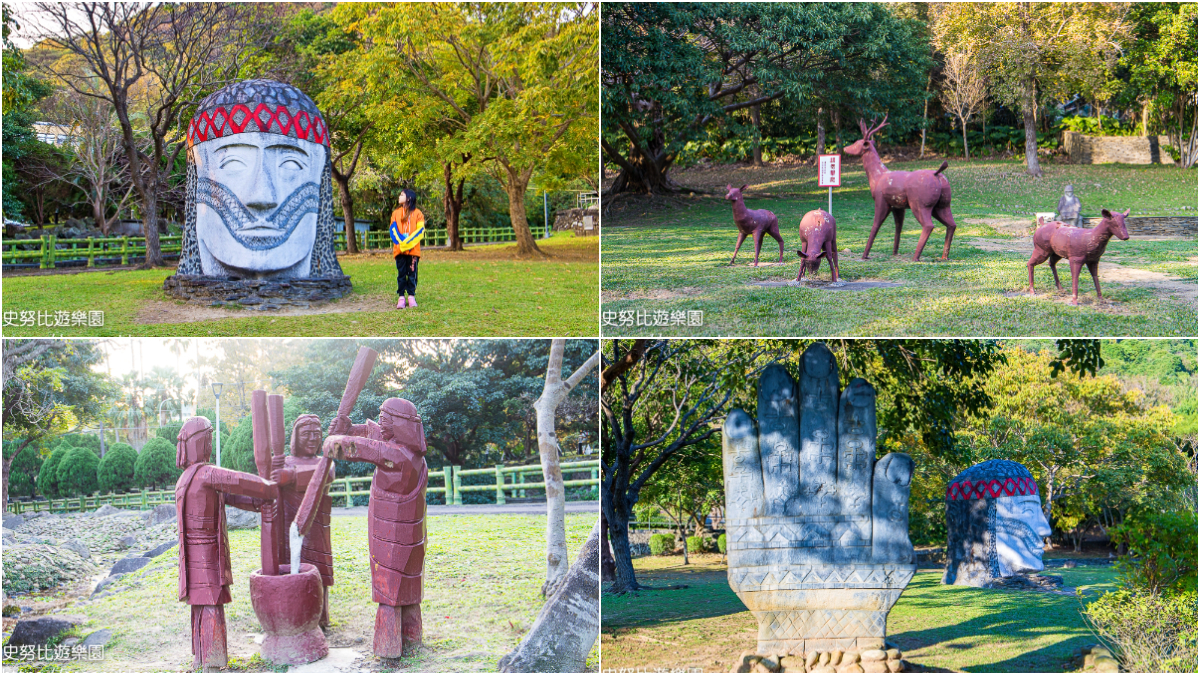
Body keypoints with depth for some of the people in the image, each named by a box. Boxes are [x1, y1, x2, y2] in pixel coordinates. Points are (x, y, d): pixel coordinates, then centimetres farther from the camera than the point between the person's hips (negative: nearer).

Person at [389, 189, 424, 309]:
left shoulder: (417, 213, 5)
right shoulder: (396, 213, 14)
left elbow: (420, 230, -3)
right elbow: (393, 229, 6)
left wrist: (408, 242, -15)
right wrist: (401, 242, -12)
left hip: (413, 249, -2)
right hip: (400, 249, 2)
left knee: (412, 272, 0)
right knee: (401, 273, 0)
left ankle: (411, 297, 6)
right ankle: (401, 297, 2)